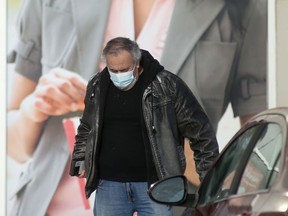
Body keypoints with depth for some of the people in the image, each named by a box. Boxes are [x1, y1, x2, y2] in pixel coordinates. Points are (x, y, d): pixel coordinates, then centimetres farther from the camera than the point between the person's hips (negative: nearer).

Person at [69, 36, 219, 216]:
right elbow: (86, 129, 25)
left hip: (154, 183, -3)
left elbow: (200, 130, -2)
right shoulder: (97, 87, 7)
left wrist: (209, 175, -4)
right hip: (109, 184, 4)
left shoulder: (167, 85, -6)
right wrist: (80, 161, 13)